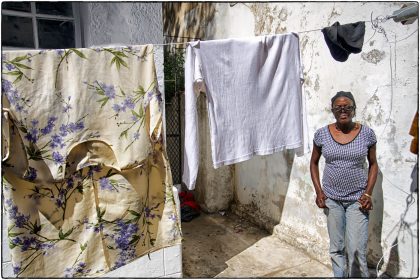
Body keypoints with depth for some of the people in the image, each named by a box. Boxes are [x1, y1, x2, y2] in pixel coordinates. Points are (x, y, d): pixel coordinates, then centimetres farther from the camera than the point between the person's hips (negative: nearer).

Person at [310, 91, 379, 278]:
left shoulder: (366, 133, -5)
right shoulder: (322, 134, -4)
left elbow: (373, 164, 5)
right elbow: (314, 162, 8)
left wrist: (368, 193, -5)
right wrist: (319, 191, -1)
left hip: (357, 199, -1)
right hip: (332, 199, 1)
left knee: (356, 250, -3)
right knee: (336, 248, 13)